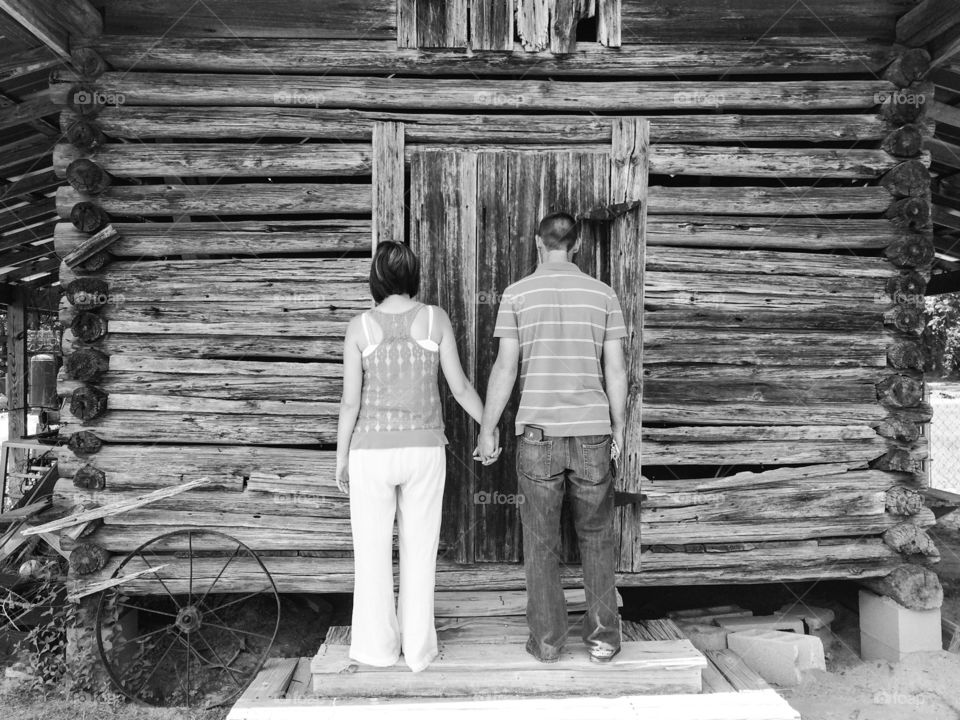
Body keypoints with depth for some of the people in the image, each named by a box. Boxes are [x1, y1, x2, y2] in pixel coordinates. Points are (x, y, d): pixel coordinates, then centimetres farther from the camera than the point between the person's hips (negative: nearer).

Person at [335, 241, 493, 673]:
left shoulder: (359, 327, -4)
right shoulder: (435, 319, -3)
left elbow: (351, 401, -5)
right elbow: (459, 386, -2)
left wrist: (340, 458, 6)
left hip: (372, 451, -1)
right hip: (424, 449, 1)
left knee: (372, 550, 13)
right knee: (420, 549, 12)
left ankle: (376, 646, 24)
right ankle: (418, 649, 20)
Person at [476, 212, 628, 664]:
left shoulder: (517, 294, -1)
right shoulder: (602, 294, 4)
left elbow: (505, 367, -5)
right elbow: (615, 369, 3)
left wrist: (487, 429, 2)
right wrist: (618, 427, 13)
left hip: (538, 432, -1)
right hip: (592, 431, 2)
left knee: (541, 542, 9)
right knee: (596, 537, 16)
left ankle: (546, 641, 18)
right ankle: (602, 635, 21)